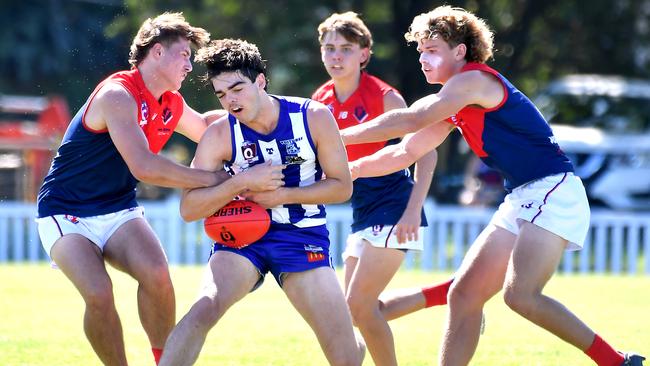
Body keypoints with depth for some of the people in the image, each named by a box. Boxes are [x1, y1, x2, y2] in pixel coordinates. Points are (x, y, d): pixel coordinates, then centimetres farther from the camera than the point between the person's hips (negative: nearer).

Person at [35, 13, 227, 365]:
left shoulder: (171, 104, 6)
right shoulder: (119, 94, -22)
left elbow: (202, 126, 30)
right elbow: (143, 166, -32)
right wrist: (214, 179, -26)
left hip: (119, 210, 6)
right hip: (66, 213, -6)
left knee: (156, 275, -25)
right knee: (99, 294, -29)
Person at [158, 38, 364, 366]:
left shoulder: (314, 117, -9)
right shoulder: (219, 135, -9)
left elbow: (342, 186, -3)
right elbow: (188, 209, -11)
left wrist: (282, 196, -16)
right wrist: (242, 182, -25)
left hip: (303, 236, 0)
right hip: (244, 234, 0)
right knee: (205, 308, -31)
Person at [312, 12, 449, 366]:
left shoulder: (382, 95, -13)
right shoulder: (321, 102, 5)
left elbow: (425, 152, -14)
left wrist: (413, 212, -22)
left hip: (394, 207, -8)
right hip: (362, 213, 8)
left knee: (359, 306, -15)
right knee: (361, 311, 7)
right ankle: (446, 293, 22)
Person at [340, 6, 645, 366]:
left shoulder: (474, 80, -12)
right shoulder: (452, 106, 17)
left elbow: (408, 121, -18)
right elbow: (407, 151, 22)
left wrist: (337, 137, -12)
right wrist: (350, 169, 12)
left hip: (554, 192, -10)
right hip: (522, 200, 10)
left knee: (520, 295, -24)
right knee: (464, 294, 5)